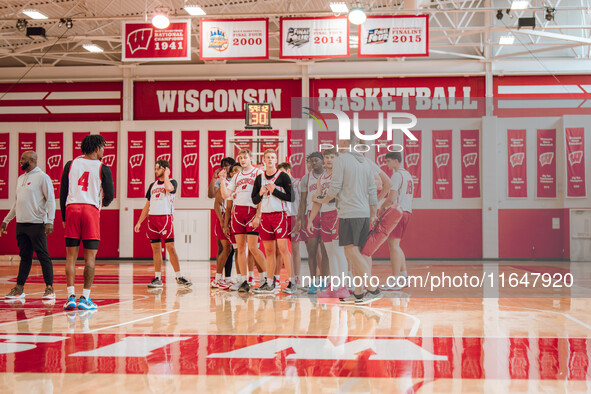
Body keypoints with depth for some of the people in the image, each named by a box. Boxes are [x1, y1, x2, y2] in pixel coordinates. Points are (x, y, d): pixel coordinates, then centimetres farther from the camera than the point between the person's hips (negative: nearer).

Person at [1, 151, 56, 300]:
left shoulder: (42, 177, -6)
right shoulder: (20, 179, 17)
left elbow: (50, 200, -11)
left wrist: (50, 221, -19)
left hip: (37, 224, -7)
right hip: (21, 224, 7)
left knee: (43, 256, -4)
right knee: (25, 256, 10)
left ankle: (50, 288, 0)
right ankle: (19, 288, 12)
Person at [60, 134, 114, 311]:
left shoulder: (70, 164, 10)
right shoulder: (103, 168, 1)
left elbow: (62, 192, 9)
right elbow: (110, 195, 1)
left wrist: (64, 217, 16)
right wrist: (104, 203, 25)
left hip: (71, 209, 3)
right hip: (91, 210, -3)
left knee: (71, 256, 6)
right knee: (90, 257, 2)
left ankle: (71, 296, 1)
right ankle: (85, 298, 1)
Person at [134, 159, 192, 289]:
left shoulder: (172, 182, 2)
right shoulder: (152, 185, 18)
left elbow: (169, 188, -25)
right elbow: (147, 205, 20)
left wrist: (166, 175, -8)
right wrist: (139, 222, 15)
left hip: (165, 217, -5)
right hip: (152, 218, 5)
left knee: (170, 247, -8)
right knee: (156, 248, 5)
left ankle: (179, 277, -2)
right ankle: (158, 278, 8)